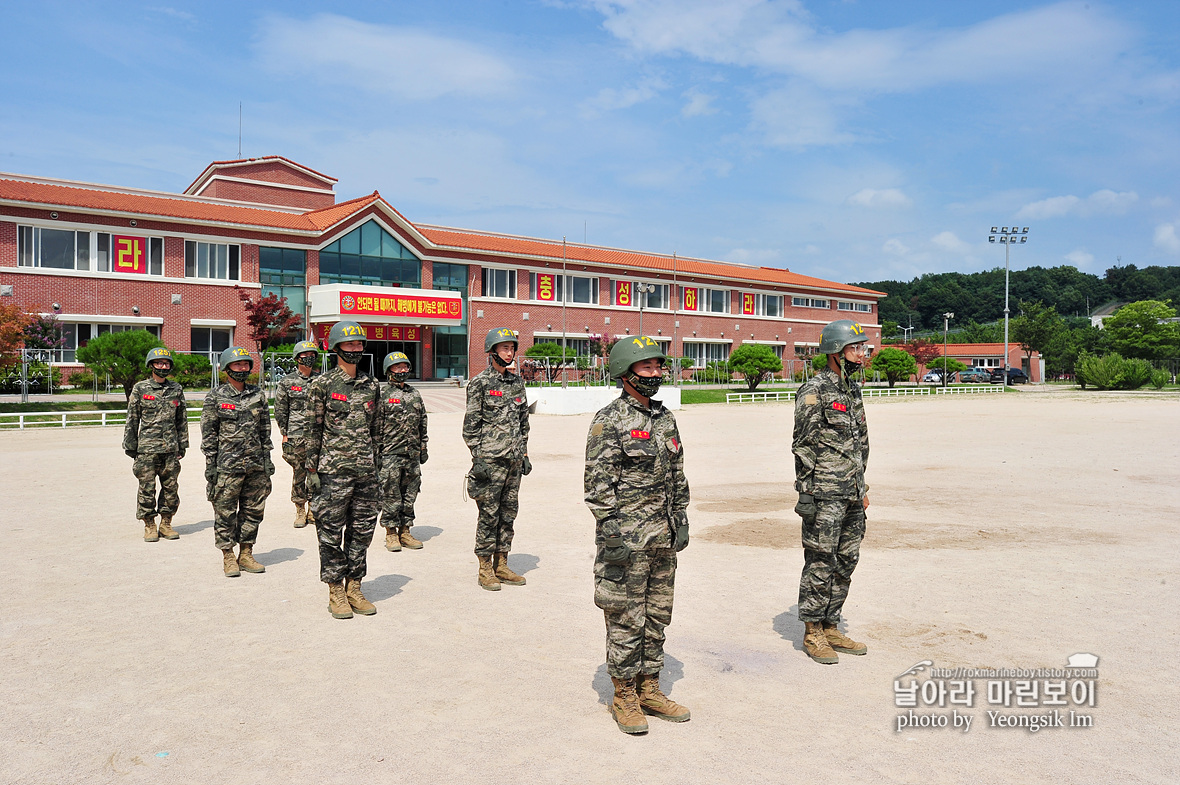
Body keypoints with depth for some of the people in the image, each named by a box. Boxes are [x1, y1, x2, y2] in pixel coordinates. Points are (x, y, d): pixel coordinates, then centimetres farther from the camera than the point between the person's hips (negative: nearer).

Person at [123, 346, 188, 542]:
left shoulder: (176, 389, 8)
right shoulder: (140, 389, 1)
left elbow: (182, 419, 13)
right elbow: (132, 419, 3)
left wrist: (182, 445, 9)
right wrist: (130, 446, 0)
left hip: (171, 448, 3)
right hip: (147, 447, -2)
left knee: (171, 487, 5)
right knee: (147, 488, 2)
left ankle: (166, 524, 17)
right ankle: (149, 526, 13)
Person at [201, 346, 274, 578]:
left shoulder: (257, 394, 9)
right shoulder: (216, 396, -1)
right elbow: (208, 433, -1)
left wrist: (267, 458, 9)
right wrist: (210, 464, -6)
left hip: (256, 463, 4)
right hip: (227, 464, -4)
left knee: (253, 509, 8)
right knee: (225, 511, 1)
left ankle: (246, 554, 20)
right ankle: (228, 557, 13)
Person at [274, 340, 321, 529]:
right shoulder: (287, 382, 3)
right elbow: (280, 409, 5)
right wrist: (284, 434, 1)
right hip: (296, 434, -1)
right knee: (298, 472, 3)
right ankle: (300, 510, 14)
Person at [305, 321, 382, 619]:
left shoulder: (371, 385, 10)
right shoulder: (322, 385, -3)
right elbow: (313, 430, -3)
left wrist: (376, 466, 13)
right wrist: (311, 470, -7)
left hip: (365, 471, 5)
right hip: (333, 471, -4)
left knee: (362, 531, 9)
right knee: (331, 533, 2)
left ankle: (354, 589, 21)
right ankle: (336, 593, 13)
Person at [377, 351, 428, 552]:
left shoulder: (415, 394, 13)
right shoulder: (382, 395, -3)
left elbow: (422, 424, 18)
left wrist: (423, 448, 15)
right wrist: (377, 452, -10)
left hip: (413, 454, 5)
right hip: (390, 454, -5)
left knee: (410, 494, 9)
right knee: (390, 496, 0)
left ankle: (405, 531, 19)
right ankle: (391, 533, 11)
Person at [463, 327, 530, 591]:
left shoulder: (517, 382, 12)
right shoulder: (480, 383, -6)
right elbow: (470, 425, -7)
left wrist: (524, 453, 15)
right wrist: (477, 458, -12)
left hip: (514, 459, 6)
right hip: (490, 459, -6)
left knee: (508, 513, 10)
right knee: (489, 514, -1)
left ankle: (501, 566, 20)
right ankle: (485, 570, 9)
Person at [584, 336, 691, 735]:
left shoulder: (665, 418, 11)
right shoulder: (609, 421, -11)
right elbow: (599, 483, -14)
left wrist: (681, 520, 13)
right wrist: (611, 532, -18)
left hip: (663, 536, 7)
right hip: (626, 535, -7)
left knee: (658, 614, 14)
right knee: (626, 619, 2)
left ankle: (649, 690, 27)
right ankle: (624, 697, 16)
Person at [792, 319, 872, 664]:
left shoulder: (852, 389, 14)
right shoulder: (814, 392, -12)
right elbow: (803, 447, -14)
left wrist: (862, 487, 19)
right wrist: (805, 494, -16)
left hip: (851, 494, 9)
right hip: (825, 496, -8)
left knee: (845, 563, 13)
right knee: (820, 565, -1)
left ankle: (830, 628, 24)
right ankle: (812, 634, 11)